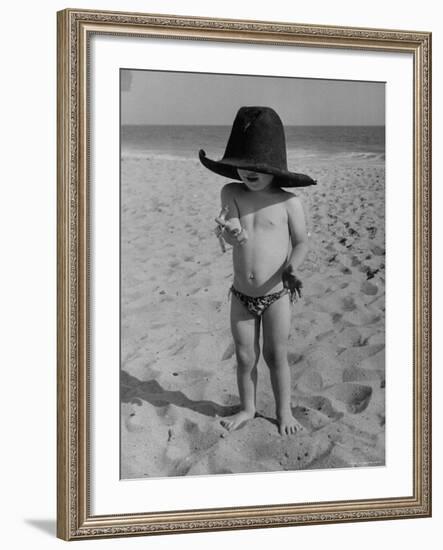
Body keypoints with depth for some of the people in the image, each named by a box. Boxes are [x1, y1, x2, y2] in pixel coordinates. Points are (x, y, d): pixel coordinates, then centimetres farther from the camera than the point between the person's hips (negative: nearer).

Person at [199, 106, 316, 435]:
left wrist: (291, 269, -26)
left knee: (276, 356, 9)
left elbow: (301, 242, -6)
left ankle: (284, 411, 28)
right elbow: (232, 234, -18)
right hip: (241, 296, 2)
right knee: (245, 357, 13)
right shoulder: (231, 194, -6)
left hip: (276, 295, -2)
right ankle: (248, 408, 33)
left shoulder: (289, 203, -11)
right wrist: (231, 232, -43)